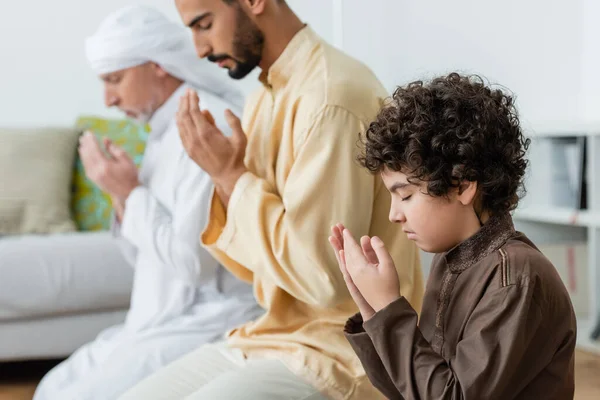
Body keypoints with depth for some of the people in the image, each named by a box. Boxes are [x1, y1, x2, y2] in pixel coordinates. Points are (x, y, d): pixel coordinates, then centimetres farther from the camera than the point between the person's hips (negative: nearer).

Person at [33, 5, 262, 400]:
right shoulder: (166, 130, 11)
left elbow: (193, 261, -24)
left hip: (206, 328, -9)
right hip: (161, 321, 9)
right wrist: (121, 194, -1)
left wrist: (129, 191, -13)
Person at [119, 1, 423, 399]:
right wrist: (223, 175, -5)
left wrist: (231, 176, -15)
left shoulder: (333, 96, -20)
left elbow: (324, 275, -24)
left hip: (339, 354, -9)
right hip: (277, 337, 9)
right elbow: (258, 266, 12)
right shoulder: (266, 99, 9)